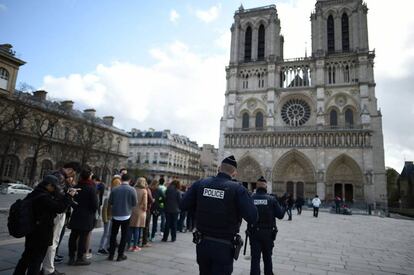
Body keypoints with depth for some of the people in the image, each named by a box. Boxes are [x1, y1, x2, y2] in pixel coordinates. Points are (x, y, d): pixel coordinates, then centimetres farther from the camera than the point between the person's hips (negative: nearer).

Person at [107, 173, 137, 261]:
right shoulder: (132, 190, -11)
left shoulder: (115, 189, -6)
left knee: (113, 235, 15)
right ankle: (120, 255, 13)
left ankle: (111, 254, 19)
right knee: (124, 236, 9)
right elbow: (134, 203, -6)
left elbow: (110, 202, 0)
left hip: (115, 215, 2)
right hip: (126, 215, -2)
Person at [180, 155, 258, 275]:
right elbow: (252, 217, -17)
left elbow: (183, 206, -2)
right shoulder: (237, 188, -14)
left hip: (202, 244, 4)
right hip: (224, 247, -4)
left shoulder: (200, 183, -4)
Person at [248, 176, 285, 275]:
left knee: (255, 258, 4)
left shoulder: (250, 199, -8)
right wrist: (284, 207, 12)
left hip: (254, 233, -1)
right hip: (268, 233, 1)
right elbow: (280, 215, -5)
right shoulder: (271, 199, -8)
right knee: (267, 257, 21)